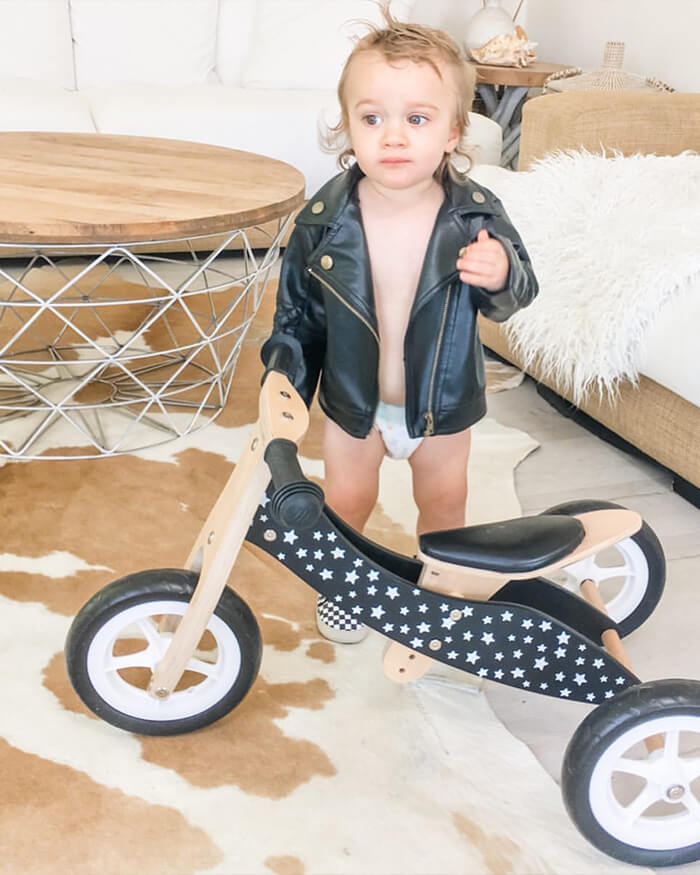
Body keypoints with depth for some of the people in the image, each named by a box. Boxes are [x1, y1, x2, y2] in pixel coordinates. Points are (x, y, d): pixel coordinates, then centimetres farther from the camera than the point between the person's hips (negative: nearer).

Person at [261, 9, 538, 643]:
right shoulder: (324, 220, -18)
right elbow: (298, 315, -7)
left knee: (443, 502, 19)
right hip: (355, 398, 0)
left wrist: (502, 275, -34)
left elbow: (513, 298, -10)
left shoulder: (476, 215, -19)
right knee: (347, 500, 14)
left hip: (442, 398, 1)